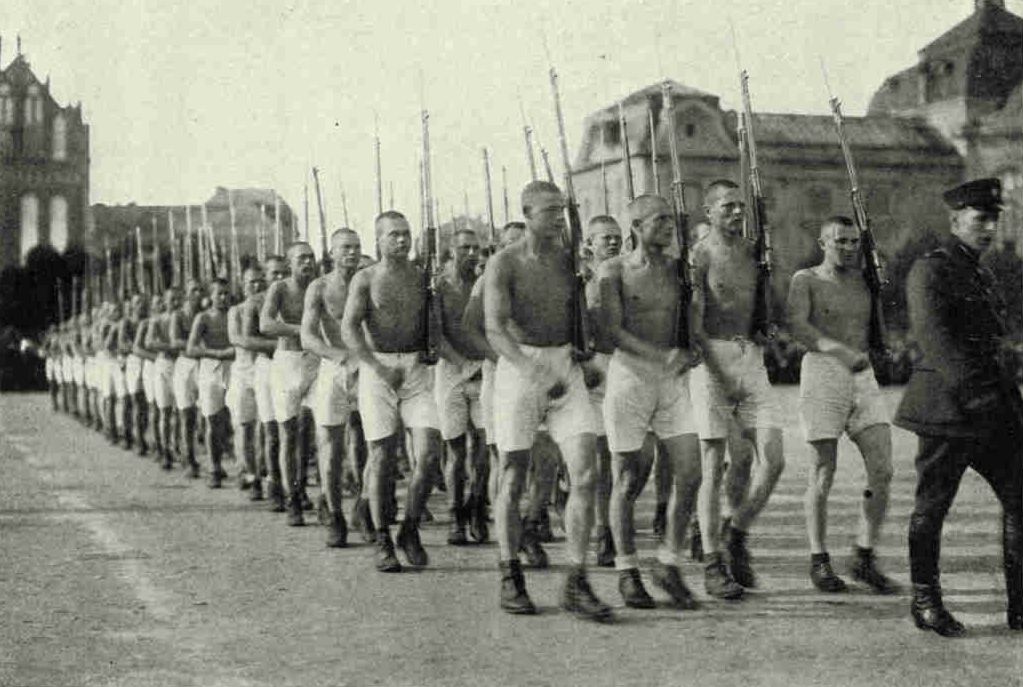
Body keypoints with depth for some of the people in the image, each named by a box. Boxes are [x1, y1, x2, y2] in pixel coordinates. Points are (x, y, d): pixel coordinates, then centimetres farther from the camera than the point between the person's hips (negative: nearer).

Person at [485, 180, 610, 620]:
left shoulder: (568, 260, 7)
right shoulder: (504, 263, -8)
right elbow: (494, 330, -19)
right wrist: (534, 372, -32)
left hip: (566, 369, 4)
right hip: (518, 368, -4)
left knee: (585, 473, -9)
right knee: (513, 479, 3)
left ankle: (576, 584, -5)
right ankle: (510, 578, 19)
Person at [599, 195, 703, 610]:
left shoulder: (679, 270, 9)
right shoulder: (615, 271, -3)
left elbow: (694, 327, 15)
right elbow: (613, 330, -13)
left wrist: (689, 354, -7)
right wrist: (661, 356, -25)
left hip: (674, 382, 4)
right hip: (629, 376, -4)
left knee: (689, 474, -6)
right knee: (628, 482, 2)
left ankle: (669, 565, 10)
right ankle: (627, 572, 16)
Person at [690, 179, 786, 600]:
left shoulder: (754, 252, 14)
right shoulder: (698, 257, -4)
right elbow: (693, 324, -11)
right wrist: (716, 370, -19)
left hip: (751, 359, 5)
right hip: (711, 360, -5)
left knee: (773, 461, -4)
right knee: (714, 466, -2)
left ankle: (737, 534, 17)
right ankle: (712, 565, 6)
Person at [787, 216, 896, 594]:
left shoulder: (864, 280, 15)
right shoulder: (806, 280, 1)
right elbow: (797, 325, -18)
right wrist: (841, 351, -29)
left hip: (864, 378, 4)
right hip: (822, 377, -4)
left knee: (882, 471, -5)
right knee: (823, 473, -1)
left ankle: (864, 558, 7)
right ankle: (819, 560, 12)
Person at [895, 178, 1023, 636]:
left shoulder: (983, 277, 20)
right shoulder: (929, 271, -7)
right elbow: (931, 336, -19)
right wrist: (970, 390, -27)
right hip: (947, 408, -8)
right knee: (931, 507, 1)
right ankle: (925, 602, 13)